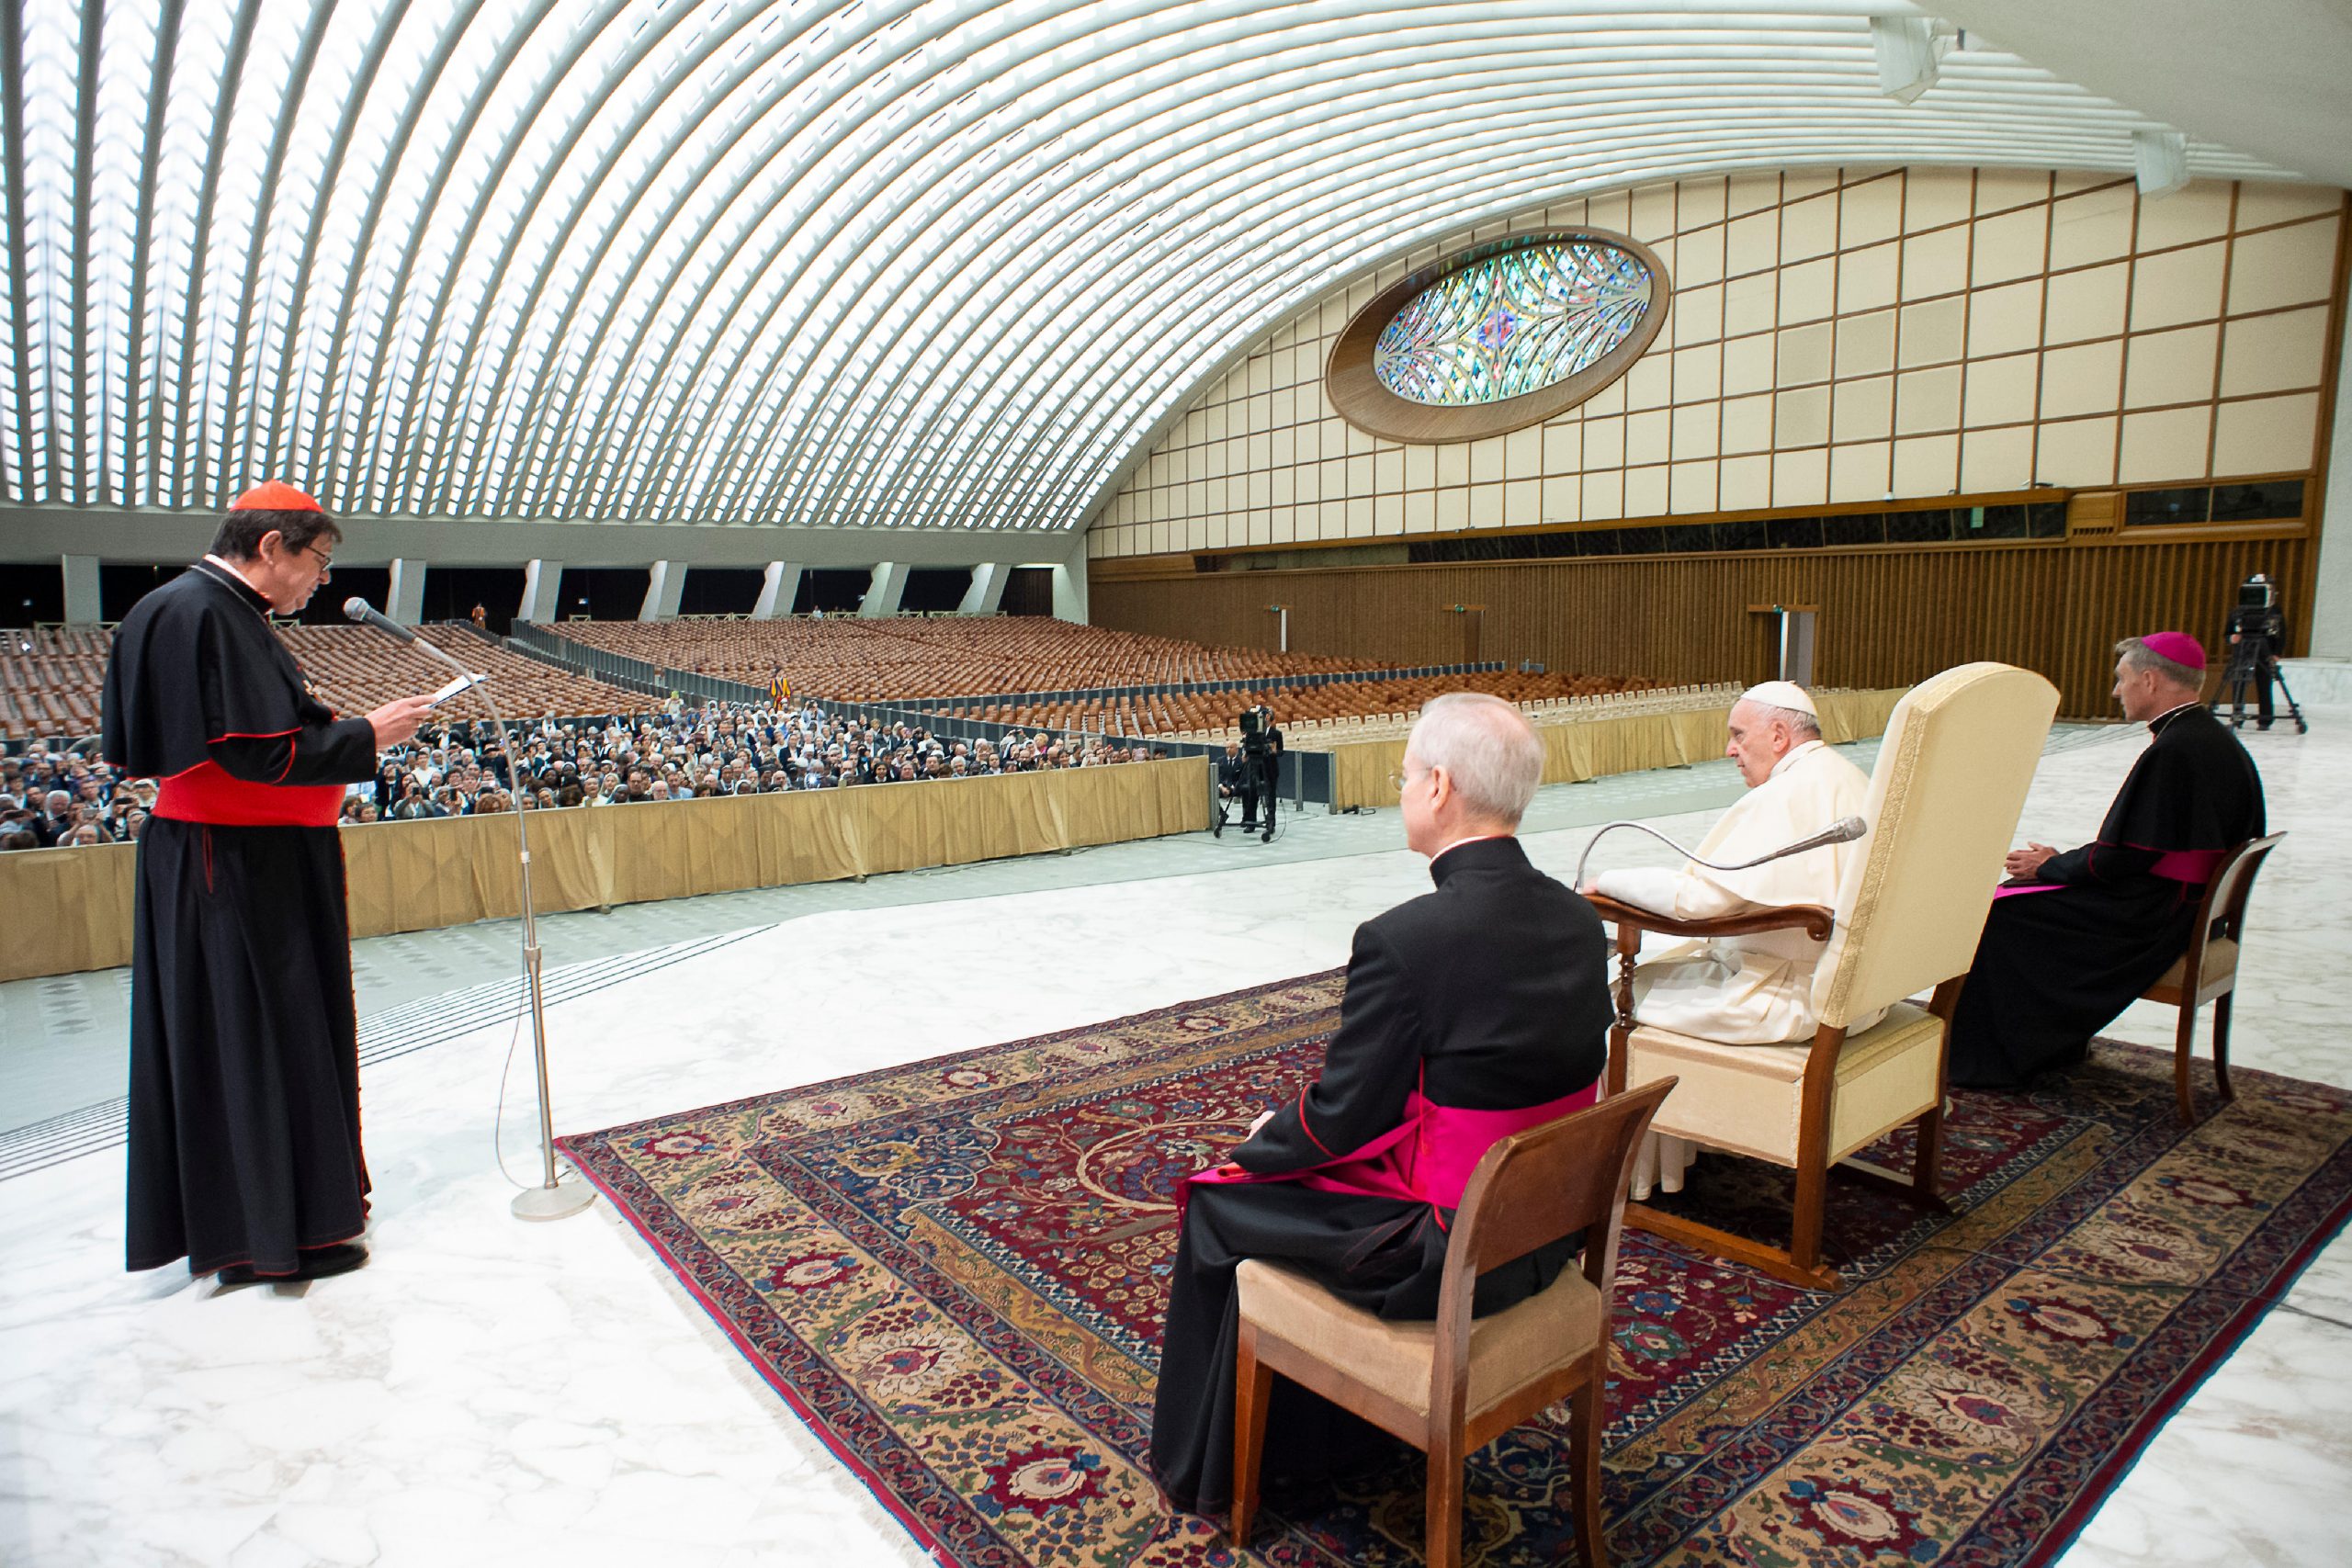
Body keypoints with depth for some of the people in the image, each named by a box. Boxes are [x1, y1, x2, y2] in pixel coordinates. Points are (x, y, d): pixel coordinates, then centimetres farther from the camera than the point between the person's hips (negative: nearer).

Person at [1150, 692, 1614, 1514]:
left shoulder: (1402, 938, -26)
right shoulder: (1581, 920, -4)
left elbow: (1339, 1117, -17)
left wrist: (1265, 1138, 6)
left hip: (1442, 1258, -7)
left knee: (1219, 1200, 15)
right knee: (1286, 1161, 28)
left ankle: (1202, 1464, 35)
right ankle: (1327, 1417, 45)